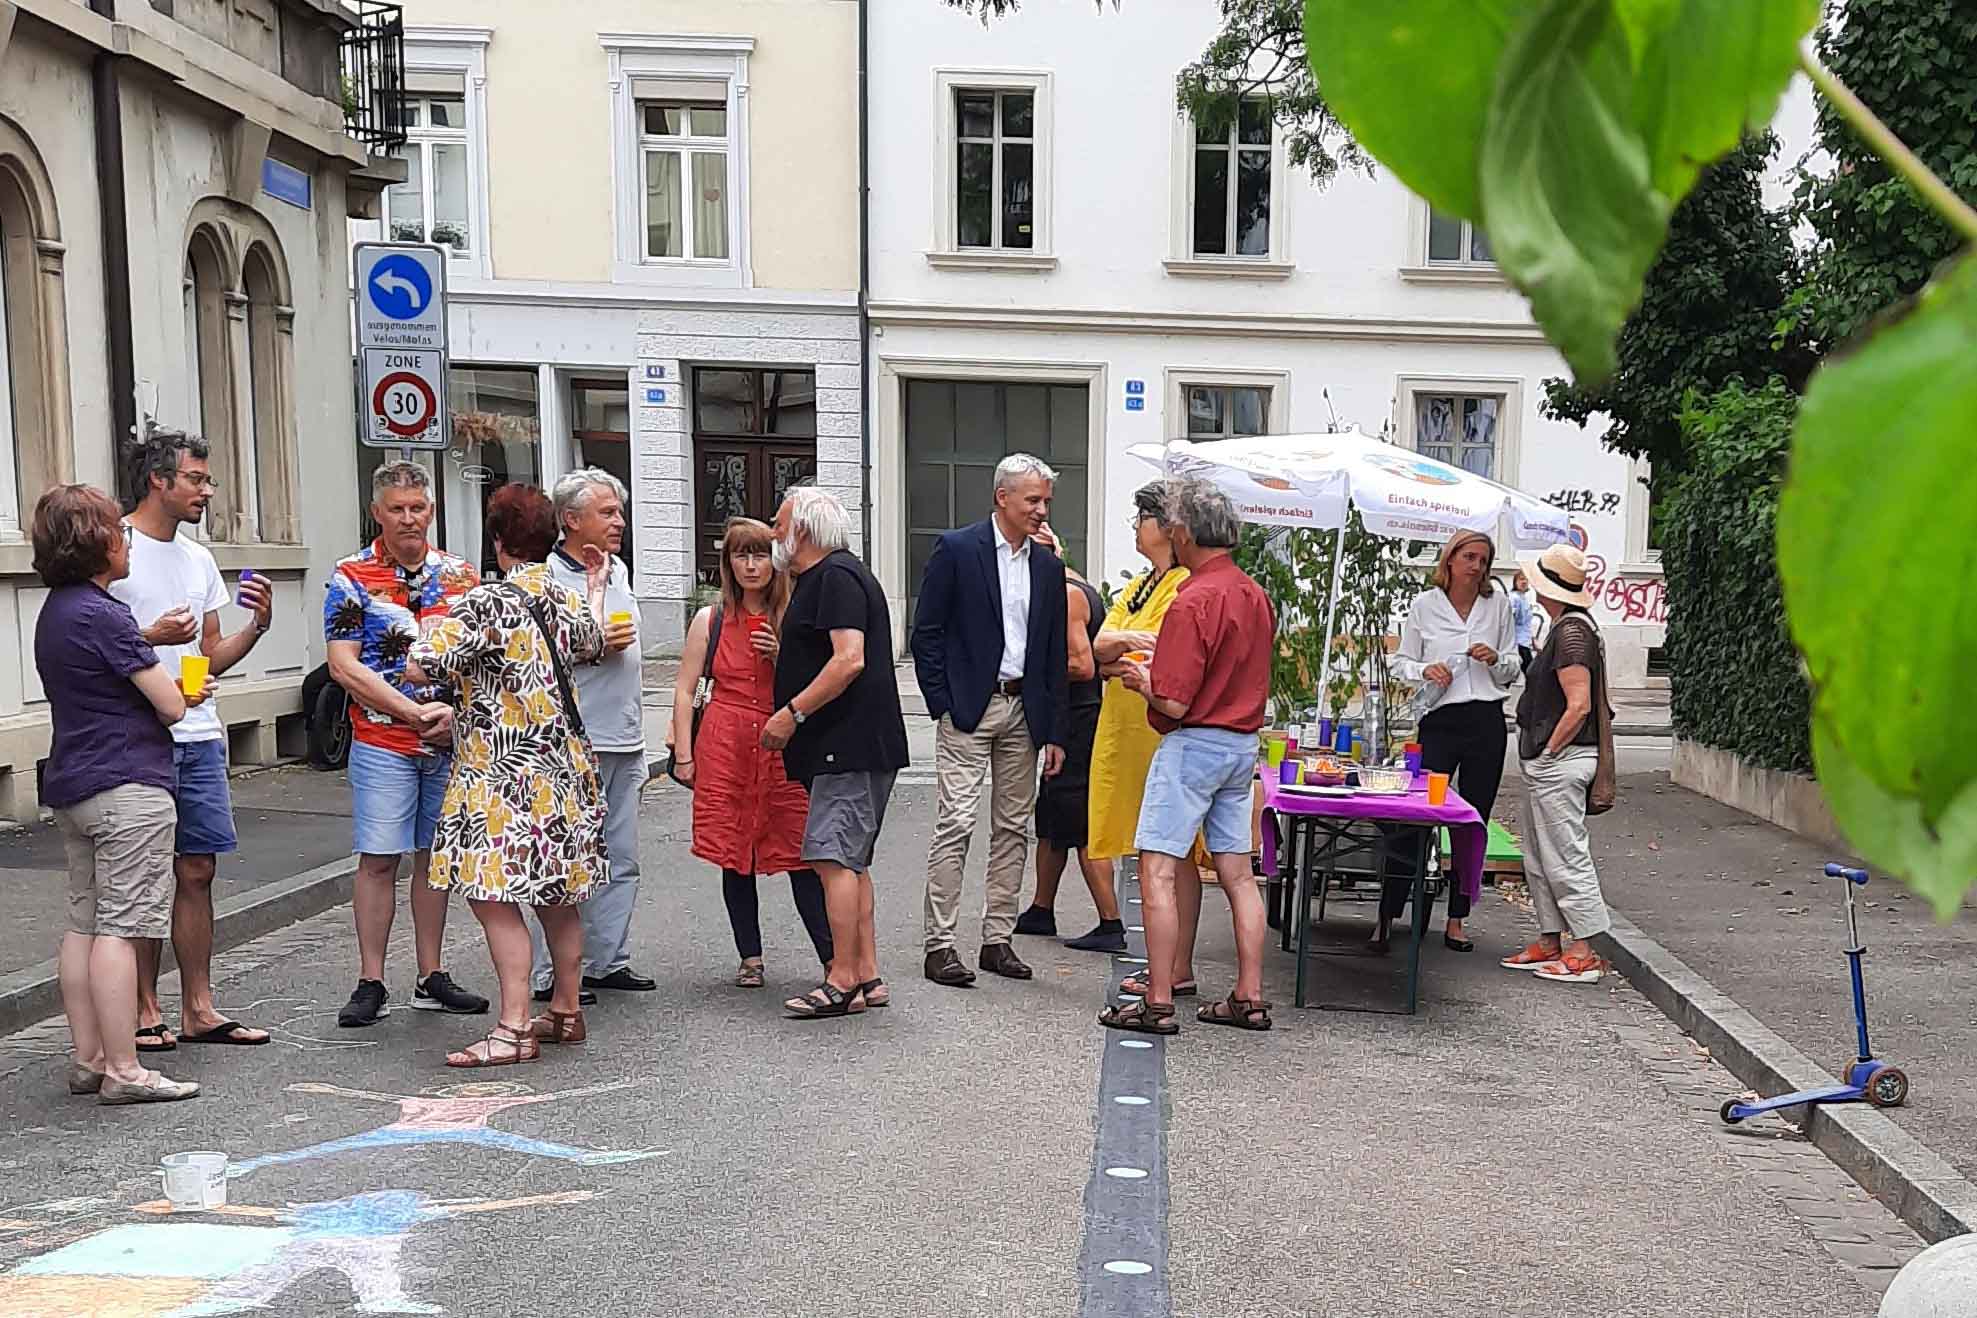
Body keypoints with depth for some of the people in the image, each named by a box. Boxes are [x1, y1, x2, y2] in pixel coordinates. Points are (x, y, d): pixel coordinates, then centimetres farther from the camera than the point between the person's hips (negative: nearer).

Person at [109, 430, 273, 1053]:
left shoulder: (198, 557, 16)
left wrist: (257, 625, 2)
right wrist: (151, 637, -21)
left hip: (199, 736, 7)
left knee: (197, 871, 8)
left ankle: (198, 1009, 16)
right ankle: (145, 1012, 13)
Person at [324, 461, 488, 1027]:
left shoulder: (460, 574, 7)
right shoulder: (352, 577, -2)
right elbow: (344, 666, -9)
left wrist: (457, 712, -11)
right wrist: (417, 714, -15)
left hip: (451, 740, 3)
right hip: (382, 743, -3)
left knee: (436, 856, 10)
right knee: (378, 859, 0)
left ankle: (432, 978, 18)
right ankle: (371, 984, 9)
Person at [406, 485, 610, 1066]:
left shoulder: (487, 601, -15)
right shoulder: (566, 597, 7)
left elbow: (420, 668, -17)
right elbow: (592, 645, 30)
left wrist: (441, 620, 4)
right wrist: (596, 587, 47)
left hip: (506, 772, -8)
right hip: (565, 766, 8)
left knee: (494, 894, -6)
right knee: (555, 894, 16)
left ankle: (515, 1029, -7)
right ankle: (565, 1011, 27)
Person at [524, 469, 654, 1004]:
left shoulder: (618, 570, 15)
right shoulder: (545, 578, -11)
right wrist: (594, 646, -20)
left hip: (623, 743, 8)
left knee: (621, 860, 13)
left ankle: (608, 959, 24)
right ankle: (549, 973, 6)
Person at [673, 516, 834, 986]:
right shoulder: (710, 620, 7)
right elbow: (684, 690, 9)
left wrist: (782, 658, -10)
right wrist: (684, 754, 3)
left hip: (784, 744, -1)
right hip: (725, 744, 1)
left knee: (799, 851, -6)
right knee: (734, 852, 5)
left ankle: (834, 960, -1)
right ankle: (751, 958, 17)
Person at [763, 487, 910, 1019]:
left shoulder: (837, 576, -11)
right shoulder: (816, 580, 22)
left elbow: (850, 659, -23)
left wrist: (792, 712, -20)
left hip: (850, 746, -11)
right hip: (849, 748, 11)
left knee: (833, 858, -10)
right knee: (850, 863, 11)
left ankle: (843, 982, -5)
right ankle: (867, 977, 15)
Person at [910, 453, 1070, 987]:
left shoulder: (1048, 566, 11)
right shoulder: (956, 549, -4)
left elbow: (1056, 653, 13)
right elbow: (926, 633, -4)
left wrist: (1056, 731, 8)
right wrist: (942, 704, -9)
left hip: (1024, 711, 5)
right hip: (969, 708, -5)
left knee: (1013, 828, 8)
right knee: (956, 823, -7)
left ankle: (998, 938, 17)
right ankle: (939, 944, -1)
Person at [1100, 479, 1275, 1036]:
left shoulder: (1193, 602, -18)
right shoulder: (1256, 595, 9)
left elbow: (1174, 703, -20)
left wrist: (1141, 681, 0)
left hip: (1193, 744, -9)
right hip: (1243, 744, 9)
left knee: (1157, 871, -4)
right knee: (1237, 872, 12)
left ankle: (1158, 1003, -2)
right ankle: (1249, 998, 17)